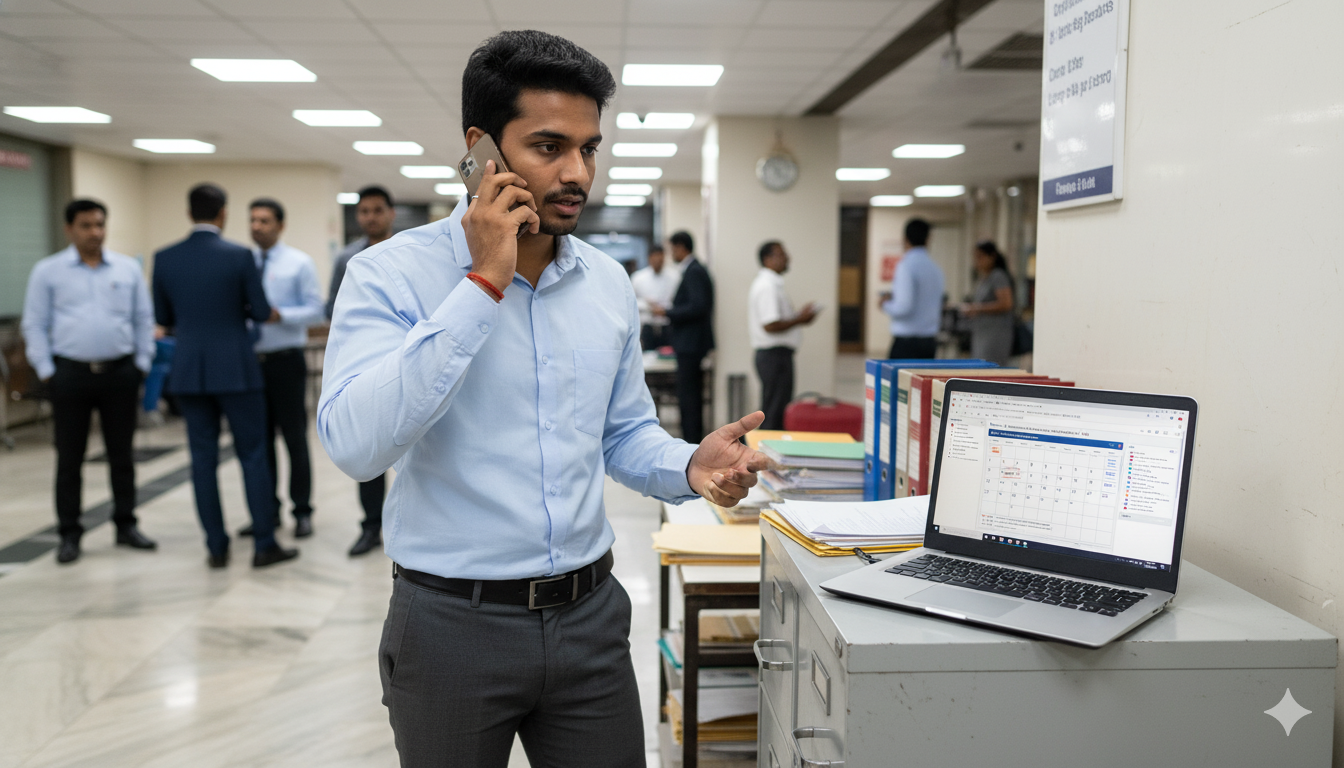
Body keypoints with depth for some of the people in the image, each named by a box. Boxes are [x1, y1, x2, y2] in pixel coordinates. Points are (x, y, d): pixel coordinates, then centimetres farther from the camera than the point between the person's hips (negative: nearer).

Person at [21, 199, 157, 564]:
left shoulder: (128, 269, 6)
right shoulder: (47, 271, 2)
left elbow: (143, 319, 9)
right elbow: (35, 325, 3)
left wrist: (142, 363, 4)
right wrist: (46, 371, -2)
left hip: (120, 372, 2)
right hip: (70, 374, -1)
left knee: (122, 454, 9)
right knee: (69, 458, 3)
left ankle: (126, 525, 20)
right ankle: (69, 534, 12)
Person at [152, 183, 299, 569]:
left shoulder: (165, 259, 1)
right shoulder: (240, 256, -9)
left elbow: (163, 317, 9)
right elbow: (262, 312, -5)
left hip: (189, 370, 3)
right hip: (235, 368, -3)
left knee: (203, 459, 9)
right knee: (253, 455, 4)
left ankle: (216, 547, 13)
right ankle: (264, 544, 7)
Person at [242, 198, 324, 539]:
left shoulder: (299, 263, -2)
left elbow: (316, 310, -7)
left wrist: (280, 315, -20)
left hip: (286, 361, -4)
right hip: (250, 360, 4)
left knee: (295, 437, 2)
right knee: (259, 439, 10)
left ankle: (302, 511, 12)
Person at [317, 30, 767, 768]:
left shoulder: (609, 283, 4)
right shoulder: (391, 274, -11)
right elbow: (356, 443, -25)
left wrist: (689, 467, -10)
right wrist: (484, 284, -23)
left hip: (591, 615, 4)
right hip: (455, 624, -4)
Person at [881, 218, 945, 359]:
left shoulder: (906, 266, -11)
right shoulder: (936, 269, 11)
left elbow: (904, 307, -19)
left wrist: (886, 304, 0)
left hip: (907, 341, -7)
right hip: (931, 340, 7)